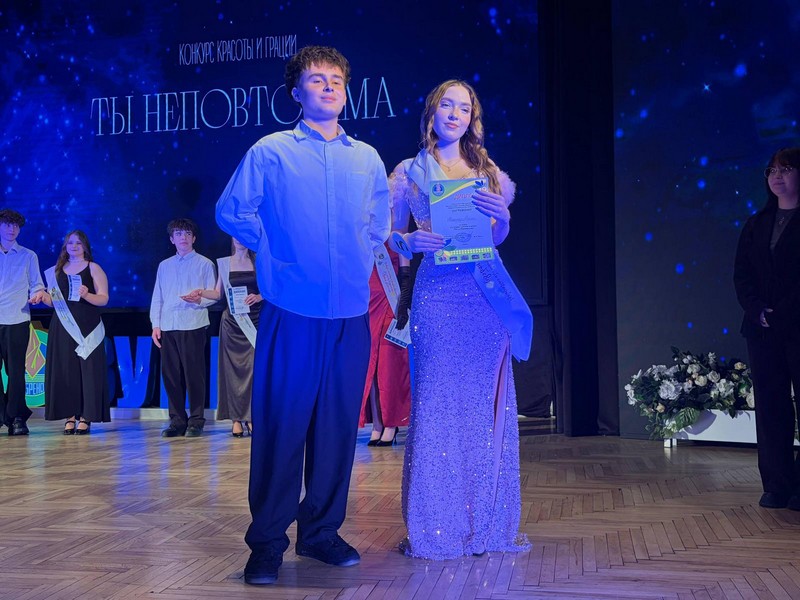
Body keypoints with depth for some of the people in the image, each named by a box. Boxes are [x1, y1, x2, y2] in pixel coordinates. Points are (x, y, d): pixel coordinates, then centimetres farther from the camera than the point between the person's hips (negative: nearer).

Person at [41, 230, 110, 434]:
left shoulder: (93, 268, 3)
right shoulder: (57, 270, 15)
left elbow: (103, 299, -4)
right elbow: (52, 301, 16)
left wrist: (86, 295, -22)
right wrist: (43, 296, -5)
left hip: (86, 328, -4)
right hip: (62, 327, 4)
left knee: (88, 369, -5)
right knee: (64, 371, 1)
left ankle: (86, 418, -1)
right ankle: (69, 416, 6)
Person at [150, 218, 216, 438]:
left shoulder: (204, 264, 6)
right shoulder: (164, 266, 18)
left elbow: (213, 296, 0)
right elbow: (157, 298, 15)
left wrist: (199, 299, -20)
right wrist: (155, 325, 6)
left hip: (193, 327, -4)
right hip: (167, 327, 4)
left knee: (194, 375, -4)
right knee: (170, 375, 5)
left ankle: (196, 421, 4)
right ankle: (177, 421, 13)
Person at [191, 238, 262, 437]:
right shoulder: (224, 263, 9)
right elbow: (218, 293, 10)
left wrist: (259, 296, -14)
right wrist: (201, 293, -7)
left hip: (254, 321, -1)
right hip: (232, 321, 1)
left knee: (254, 367, -9)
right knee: (233, 368, 0)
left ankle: (250, 417, -6)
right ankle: (237, 418, 2)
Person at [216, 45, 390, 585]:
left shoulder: (368, 159, 13)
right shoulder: (271, 152, 2)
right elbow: (232, 211, 5)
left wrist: (362, 260, 14)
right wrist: (277, 251, 3)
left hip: (351, 312, 4)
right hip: (292, 311, -4)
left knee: (339, 425, 8)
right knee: (281, 425, -2)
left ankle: (321, 531, 23)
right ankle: (267, 542, 10)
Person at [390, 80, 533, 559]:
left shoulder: (487, 172, 16)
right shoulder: (409, 173, 9)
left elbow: (499, 236, 9)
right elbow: (392, 235, 7)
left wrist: (500, 213, -12)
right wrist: (412, 241, -14)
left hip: (487, 293, 3)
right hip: (438, 293, -2)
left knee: (489, 403, 3)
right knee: (437, 403, -4)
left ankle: (490, 521, 12)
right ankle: (435, 526, 5)